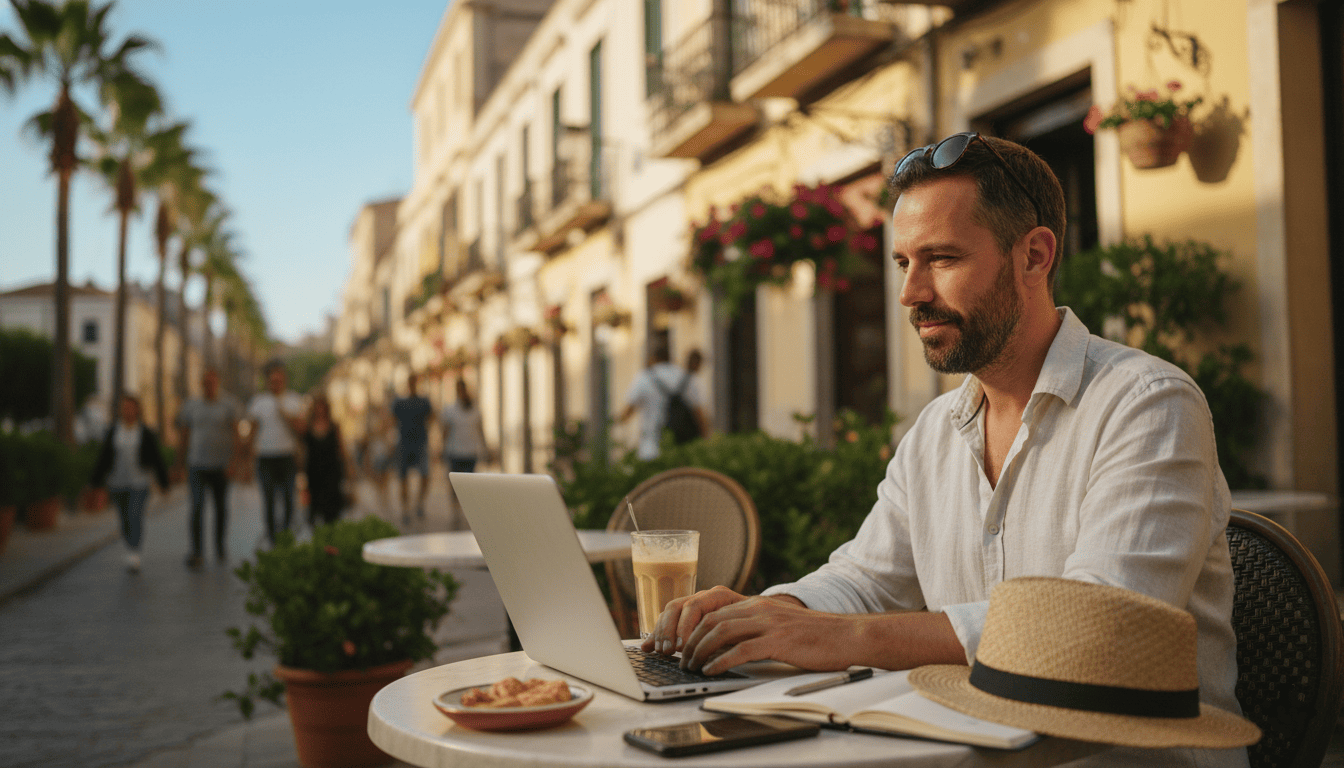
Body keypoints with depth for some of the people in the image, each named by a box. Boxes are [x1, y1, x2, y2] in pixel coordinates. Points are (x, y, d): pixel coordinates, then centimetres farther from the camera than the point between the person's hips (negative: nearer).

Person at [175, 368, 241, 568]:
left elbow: (236, 432, -3)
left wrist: (233, 459, -12)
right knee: (197, 506, -10)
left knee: (221, 506, 10)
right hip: (197, 464, 1)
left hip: (221, 464, -1)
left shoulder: (228, 404, 1)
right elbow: (184, 433, 12)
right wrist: (183, 462, 10)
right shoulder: (191, 405, 7)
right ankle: (196, 551, -11)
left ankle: (221, 547, 26)